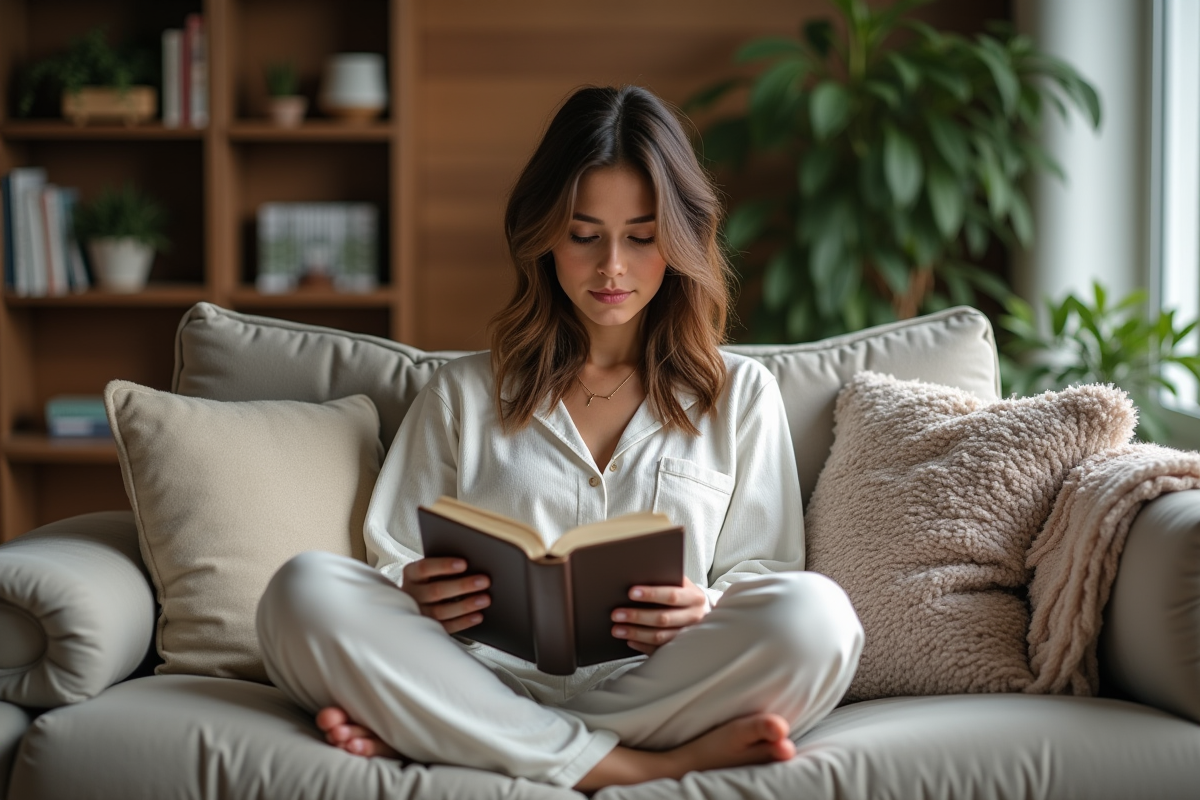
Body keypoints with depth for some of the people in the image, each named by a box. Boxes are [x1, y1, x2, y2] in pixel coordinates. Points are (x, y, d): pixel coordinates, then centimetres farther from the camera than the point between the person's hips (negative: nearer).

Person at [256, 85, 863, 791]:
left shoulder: (741, 394, 21)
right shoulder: (466, 393, 22)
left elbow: (766, 573, 14)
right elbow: (396, 562, 16)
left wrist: (704, 613, -9)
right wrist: (419, 594, -9)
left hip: (659, 682, 0)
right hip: (492, 675, 1)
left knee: (816, 615, -34)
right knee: (304, 592, -28)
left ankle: (418, 737, -29)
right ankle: (642, 767, -31)